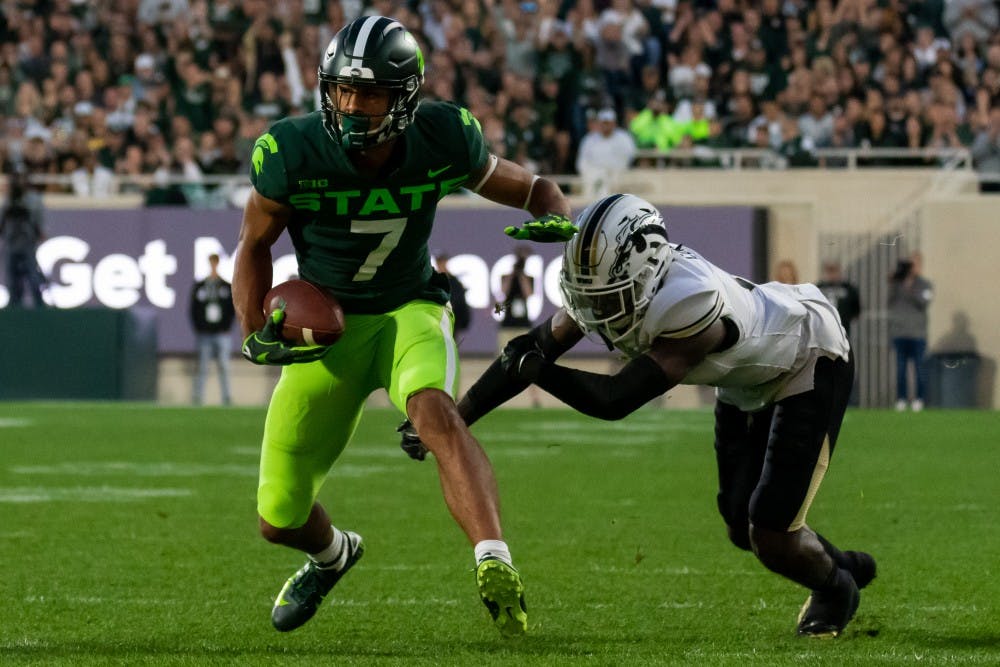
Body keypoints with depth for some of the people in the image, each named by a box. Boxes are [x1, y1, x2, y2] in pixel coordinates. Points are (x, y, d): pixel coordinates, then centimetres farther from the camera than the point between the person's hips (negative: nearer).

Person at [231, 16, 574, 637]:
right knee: (280, 520, 6)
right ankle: (332, 553, 44)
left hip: (409, 311, -1)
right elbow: (256, 242, -1)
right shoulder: (294, 153, -20)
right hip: (326, 325, 1)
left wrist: (558, 218, -21)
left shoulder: (442, 140, -17)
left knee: (434, 410, -38)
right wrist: (256, 333, -15)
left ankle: (496, 566, -50)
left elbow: (526, 187, 2)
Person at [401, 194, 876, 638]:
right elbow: (530, 352, -13)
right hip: (745, 384, 8)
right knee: (743, 529, 11)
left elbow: (614, 401, -42)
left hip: (810, 367, -8)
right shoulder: (607, 284, -21)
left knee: (771, 537, -11)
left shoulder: (689, 307, -44)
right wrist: (452, 419, -15)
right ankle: (845, 565, 38)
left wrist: (531, 368, -39)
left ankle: (834, 587, 21)